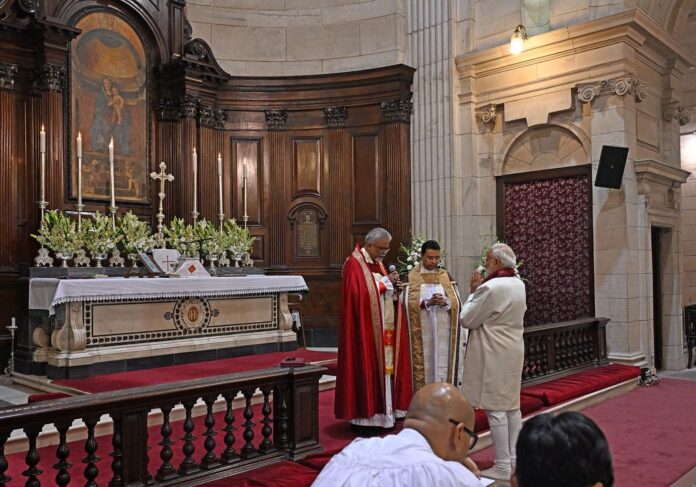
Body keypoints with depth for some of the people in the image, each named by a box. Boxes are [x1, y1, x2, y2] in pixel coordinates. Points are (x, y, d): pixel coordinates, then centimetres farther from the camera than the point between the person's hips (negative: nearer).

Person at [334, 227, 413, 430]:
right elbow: (360, 294, -22)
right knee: (366, 369, -6)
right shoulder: (354, 264, -11)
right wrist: (385, 281, -15)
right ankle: (364, 416, 0)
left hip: (384, 329, 9)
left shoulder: (378, 263, 16)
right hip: (365, 330, -9)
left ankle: (383, 411, 17)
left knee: (384, 368, 9)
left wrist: (392, 285, -2)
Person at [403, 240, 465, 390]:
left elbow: (457, 303, 4)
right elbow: (408, 304, -7)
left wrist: (445, 302, -16)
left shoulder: (446, 276, 11)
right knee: (423, 367, -2)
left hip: (444, 333, 2)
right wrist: (428, 302, -20)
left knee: (443, 365, 2)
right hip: (421, 334, -2)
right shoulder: (411, 277, 2)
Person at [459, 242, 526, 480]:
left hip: (493, 354, -9)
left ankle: (502, 466, 3)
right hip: (513, 351, 9)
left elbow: (467, 319, -13)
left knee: (495, 408, -2)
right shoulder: (518, 284, 7)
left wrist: (474, 291, -2)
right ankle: (514, 459, 23)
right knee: (512, 405, 14)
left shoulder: (490, 288, -21)